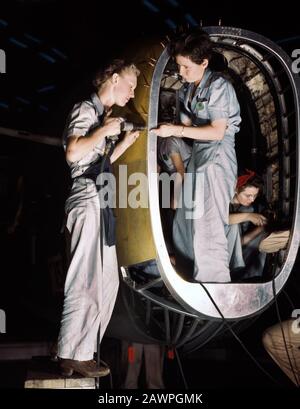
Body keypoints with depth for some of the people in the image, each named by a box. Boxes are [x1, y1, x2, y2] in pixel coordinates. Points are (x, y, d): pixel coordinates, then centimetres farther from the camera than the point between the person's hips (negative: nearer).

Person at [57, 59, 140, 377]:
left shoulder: (102, 114, 22)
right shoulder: (86, 109, -6)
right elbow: (73, 153, -21)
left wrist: (125, 142, 20)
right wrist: (105, 130, -12)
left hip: (99, 203, 10)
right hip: (87, 200, -10)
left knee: (107, 281, 10)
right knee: (86, 281, -11)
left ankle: (80, 350, 16)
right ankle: (73, 357, -6)